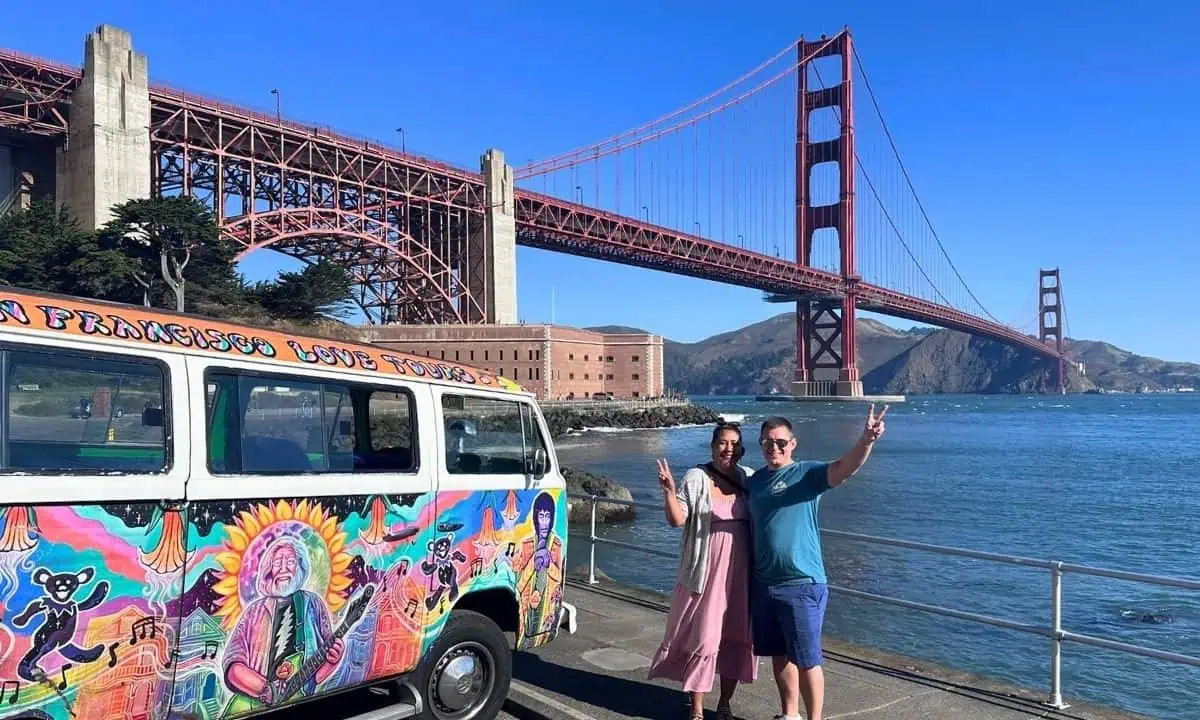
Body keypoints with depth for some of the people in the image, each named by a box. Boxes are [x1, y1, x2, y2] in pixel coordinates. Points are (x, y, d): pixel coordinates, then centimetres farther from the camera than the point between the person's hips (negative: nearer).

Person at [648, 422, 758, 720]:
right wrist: (669, 490, -30)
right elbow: (677, 519, -15)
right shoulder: (696, 478, -7)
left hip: (740, 574, 5)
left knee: (736, 638, 11)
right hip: (705, 573, -4)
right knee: (702, 639, 0)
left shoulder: (748, 478, 6)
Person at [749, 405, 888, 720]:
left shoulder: (807, 473, -9)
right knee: (779, 655, 18)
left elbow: (844, 467, -28)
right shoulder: (755, 480, 9)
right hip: (763, 584, 6)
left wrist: (867, 439, -48)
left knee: (806, 660, 3)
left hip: (802, 585, -6)